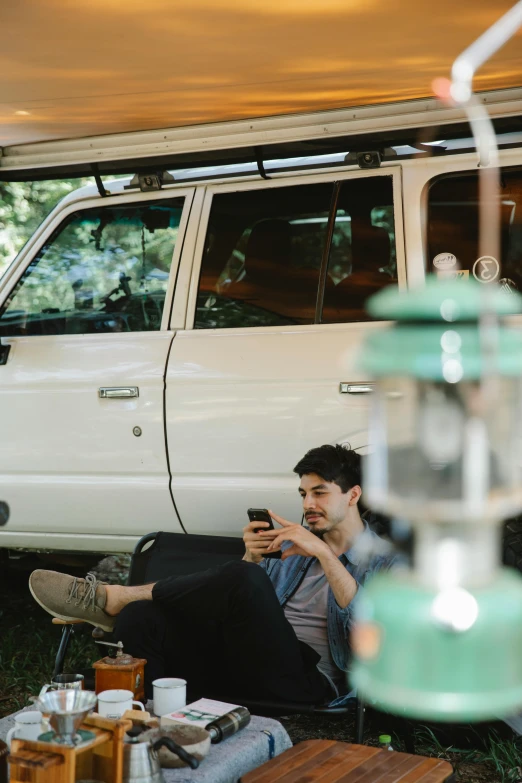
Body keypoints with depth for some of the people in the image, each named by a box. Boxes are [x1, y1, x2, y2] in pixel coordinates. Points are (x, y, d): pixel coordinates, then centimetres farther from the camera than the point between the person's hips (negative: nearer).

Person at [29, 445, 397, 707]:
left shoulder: (384, 559, 8)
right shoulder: (293, 541, 24)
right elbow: (249, 609, 17)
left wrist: (324, 554, -18)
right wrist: (252, 558, -2)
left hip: (305, 678, -6)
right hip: (250, 662, 6)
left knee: (243, 579, -32)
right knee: (139, 618, -19)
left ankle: (112, 597, -14)